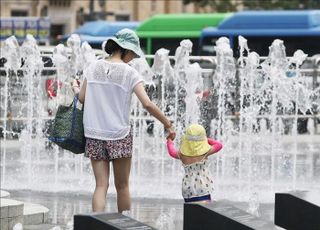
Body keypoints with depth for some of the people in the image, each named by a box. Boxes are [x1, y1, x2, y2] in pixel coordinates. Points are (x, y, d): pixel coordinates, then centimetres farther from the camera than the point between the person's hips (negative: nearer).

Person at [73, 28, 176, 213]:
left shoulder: (94, 68, 2)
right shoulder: (129, 73, -9)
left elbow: (82, 98, 4)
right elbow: (147, 104, -16)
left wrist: (75, 88, 26)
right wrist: (168, 124, -7)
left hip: (94, 135, 3)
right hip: (119, 135, -3)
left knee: (101, 185, 2)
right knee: (122, 186, 11)